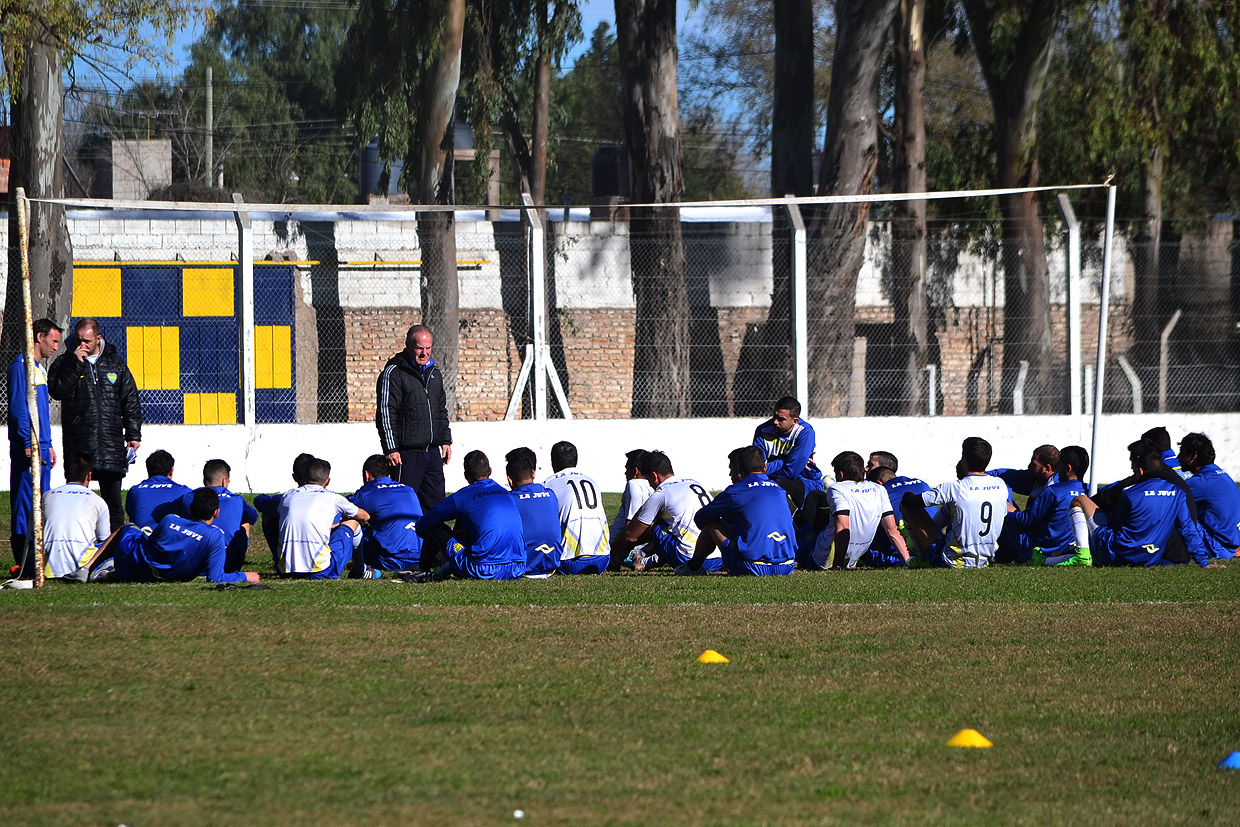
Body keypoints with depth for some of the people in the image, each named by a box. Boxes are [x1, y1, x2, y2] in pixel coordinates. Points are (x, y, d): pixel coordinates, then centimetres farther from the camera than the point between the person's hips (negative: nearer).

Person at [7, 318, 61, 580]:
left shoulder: (40, 368, 19)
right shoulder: (21, 366, -10)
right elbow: (18, 408, -17)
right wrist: (29, 444, -20)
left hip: (41, 447, 10)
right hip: (28, 449, -10)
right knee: (26, 504, -9)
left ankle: (38, 561, 15)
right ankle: (24, 566, -10)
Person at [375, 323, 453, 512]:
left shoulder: (434, 374, 15)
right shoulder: (394, 373, -7)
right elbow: (385, 413, -10)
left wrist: (445, 440, 18)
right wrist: (390, 449, -15)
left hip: (433, 452, 7)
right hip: (407, 453, -7)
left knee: (435, 501, 6)